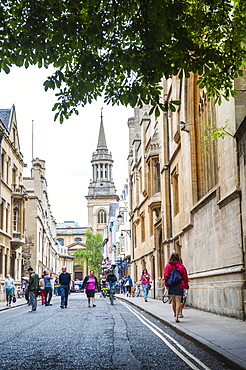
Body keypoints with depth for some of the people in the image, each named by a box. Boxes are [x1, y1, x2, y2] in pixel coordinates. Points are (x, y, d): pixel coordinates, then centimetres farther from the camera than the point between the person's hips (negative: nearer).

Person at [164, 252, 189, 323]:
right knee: (178, 301, -3)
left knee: (173, 300, 18)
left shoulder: (168, 265, 0)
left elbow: (166, 275, -6)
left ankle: (175, 314, 29)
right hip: (179, 286, -1)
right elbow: (185, 277, 2)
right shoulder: (181, 266, 0)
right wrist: (186, 286, 9)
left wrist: (166, 284, -3)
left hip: (171, 286, 1)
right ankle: (176, 317, -10)